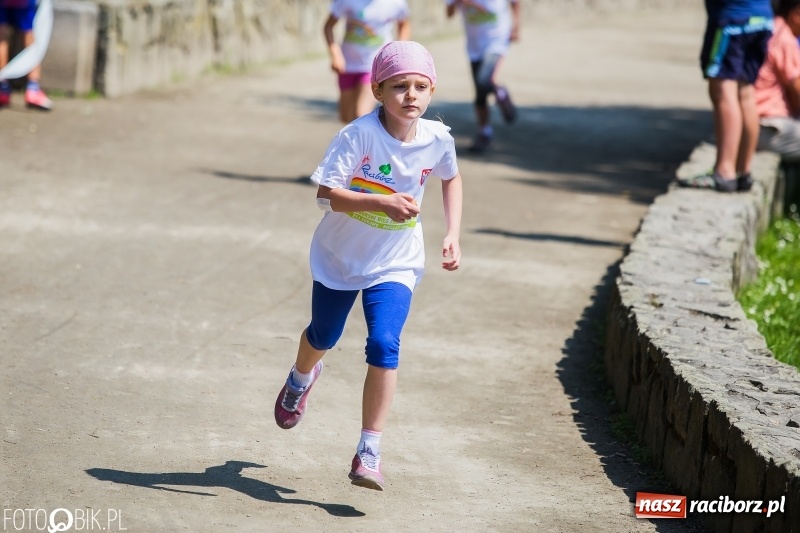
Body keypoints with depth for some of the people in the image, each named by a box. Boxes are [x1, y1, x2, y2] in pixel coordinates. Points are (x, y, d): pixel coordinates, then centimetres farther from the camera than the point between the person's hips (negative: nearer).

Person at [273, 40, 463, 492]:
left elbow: (451, 179, 9)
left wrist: (453, 234, 1)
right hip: (341, 253, 0)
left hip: (396, 263, 1)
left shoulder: (438, 140, -13)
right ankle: (302, 378, 59)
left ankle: (370, 453, -10)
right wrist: (383, 202, -43)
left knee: (384, 346, -18)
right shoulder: (359, 135, -25)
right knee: (324, 336, 21)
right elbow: (327, 193, -30)